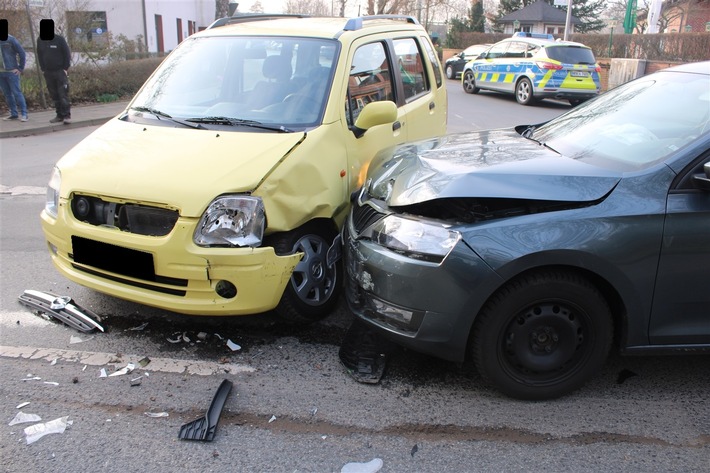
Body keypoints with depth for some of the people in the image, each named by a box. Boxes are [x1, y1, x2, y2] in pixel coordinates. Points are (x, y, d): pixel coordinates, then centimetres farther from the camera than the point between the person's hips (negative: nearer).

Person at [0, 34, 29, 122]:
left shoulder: (10, 39, -6)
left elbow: (21, 52, -6)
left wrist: (20, 68, -7)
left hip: (11, 71, -5)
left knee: (16, 92, -5)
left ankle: (24, 113, 0)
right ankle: (13, 113, 15)